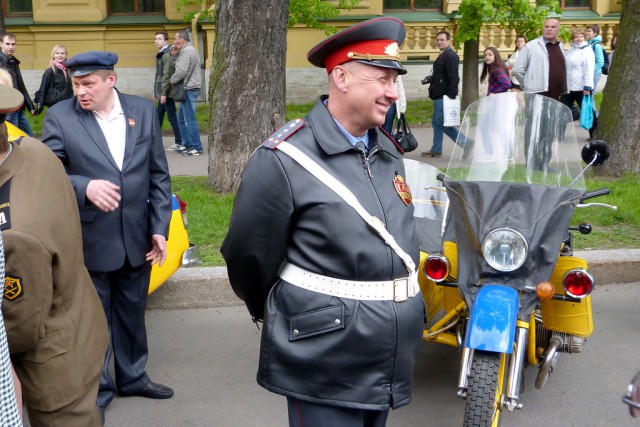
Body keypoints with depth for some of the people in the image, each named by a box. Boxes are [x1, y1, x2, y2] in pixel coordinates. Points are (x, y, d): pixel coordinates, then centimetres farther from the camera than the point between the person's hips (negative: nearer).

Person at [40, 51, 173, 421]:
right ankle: (96, 389, 33)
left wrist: (159, 228, -1)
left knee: (132, 314, 19)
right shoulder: (60, 117, -9)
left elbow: (159, 176, 2)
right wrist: (85, 187, -29)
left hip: (137, 238, 3)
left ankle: (133, 377, 40)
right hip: (90, 242, -3)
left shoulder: (144, 111, -1)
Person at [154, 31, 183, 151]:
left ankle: (179, 143, 3)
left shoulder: (167, 55, -13)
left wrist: (163, 93, -20)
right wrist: (156, 91, 18)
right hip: (161, 92, 9)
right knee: (158, 117, 13)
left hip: (166, 92, -9)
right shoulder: (161, 55, 15)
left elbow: (167, 75, -19)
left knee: (172, 117, -3)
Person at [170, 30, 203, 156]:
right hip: (188, 89, 11)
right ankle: (187, 144, 22)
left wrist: (172, 80, -6)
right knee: (181, 118, 16)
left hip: (189, 89, -11)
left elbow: (181, 71, -22)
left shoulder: (187, 51, -14)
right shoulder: (187, 50, 20)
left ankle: (197, 148, -2)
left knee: (190, 120, -6)